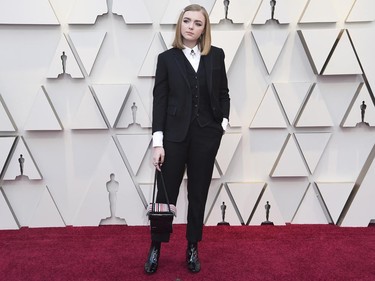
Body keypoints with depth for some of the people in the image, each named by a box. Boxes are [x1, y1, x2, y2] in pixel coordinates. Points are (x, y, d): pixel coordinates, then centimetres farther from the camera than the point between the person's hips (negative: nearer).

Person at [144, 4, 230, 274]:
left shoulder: (216, 55, 5)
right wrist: (158, 141, -10)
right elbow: (159, 100, -4)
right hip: (175, 134, -1)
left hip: (206, 134, 2)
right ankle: (155, 248, 22)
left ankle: (193, 249, 24)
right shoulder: (167, 58, 0)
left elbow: (223, 93, 13)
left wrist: (223, 123, 1)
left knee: (198, 193, 9)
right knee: (166, 192, 4)